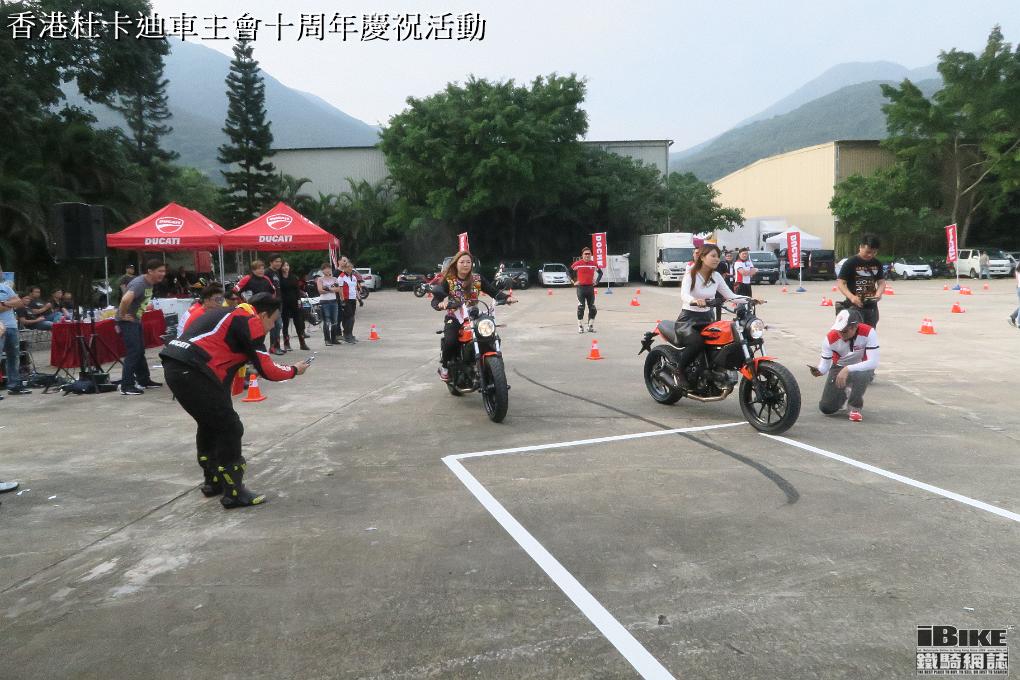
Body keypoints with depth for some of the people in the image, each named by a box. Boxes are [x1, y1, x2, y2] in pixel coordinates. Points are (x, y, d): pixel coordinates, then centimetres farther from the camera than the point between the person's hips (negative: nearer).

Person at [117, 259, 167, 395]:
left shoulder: (150, 283, 7)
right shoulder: (139, 283, -23)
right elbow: (126, 299, -39)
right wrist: (122, 315, -27)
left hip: (136, 320, 9)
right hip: (127, 321, -9)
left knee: (140, 351, 15)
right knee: (133, 352, -11)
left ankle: (144, 380, 26)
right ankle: (126, 386, -7)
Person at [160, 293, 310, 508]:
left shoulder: (232, 314, 23)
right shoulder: (250, 321, -4)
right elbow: (265, 369, -5)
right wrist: (294, 370, 10)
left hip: (174, 366, 10)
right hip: (192, 372, -10)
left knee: (210, 423, 25)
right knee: (230, 428, 0)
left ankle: (212, 481, 37)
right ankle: (234, 493, 8)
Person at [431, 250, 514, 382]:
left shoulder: (478, 279, 5)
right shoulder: (448, 281, -3)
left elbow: (494, 291, -1)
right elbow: (435, 301, -12)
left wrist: (506, 297, -22)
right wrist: (440, 304, -36)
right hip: (454, 319, -3)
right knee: (450, 341, -32)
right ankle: (444, 366, -1)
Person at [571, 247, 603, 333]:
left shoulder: (593, 264, 4)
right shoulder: (578, 264, -6)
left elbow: (600, 272, 18)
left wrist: (596, 281, 6)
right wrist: (574, 282, -2)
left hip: (590, 288, 3)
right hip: (581, 288, -3)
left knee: (592, 308, 5)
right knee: (580, 308, -1)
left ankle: (591, 326, 16)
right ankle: (580, 326, 8)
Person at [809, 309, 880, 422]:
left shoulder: (868, 332, -29)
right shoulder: (831, 337, -23)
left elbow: (873, 362, -34)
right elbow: (825, 363, -18)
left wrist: (848, 369, -42)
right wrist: (819, 370, -42)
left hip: (861, 367, -2)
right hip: (839, 368, 2)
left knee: (862, 375, -42)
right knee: (826, 408, -6)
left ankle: (856, 407, -12)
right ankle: (844, 394, 31)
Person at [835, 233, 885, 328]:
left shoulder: (877, 264, 8)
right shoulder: (850, 263, -9)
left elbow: (881, 282, 11)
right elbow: (840, 283, -12)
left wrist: (878, 293, -12)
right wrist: (851, 297, -27)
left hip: (871, 307, 6)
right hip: (855, 306, -6)